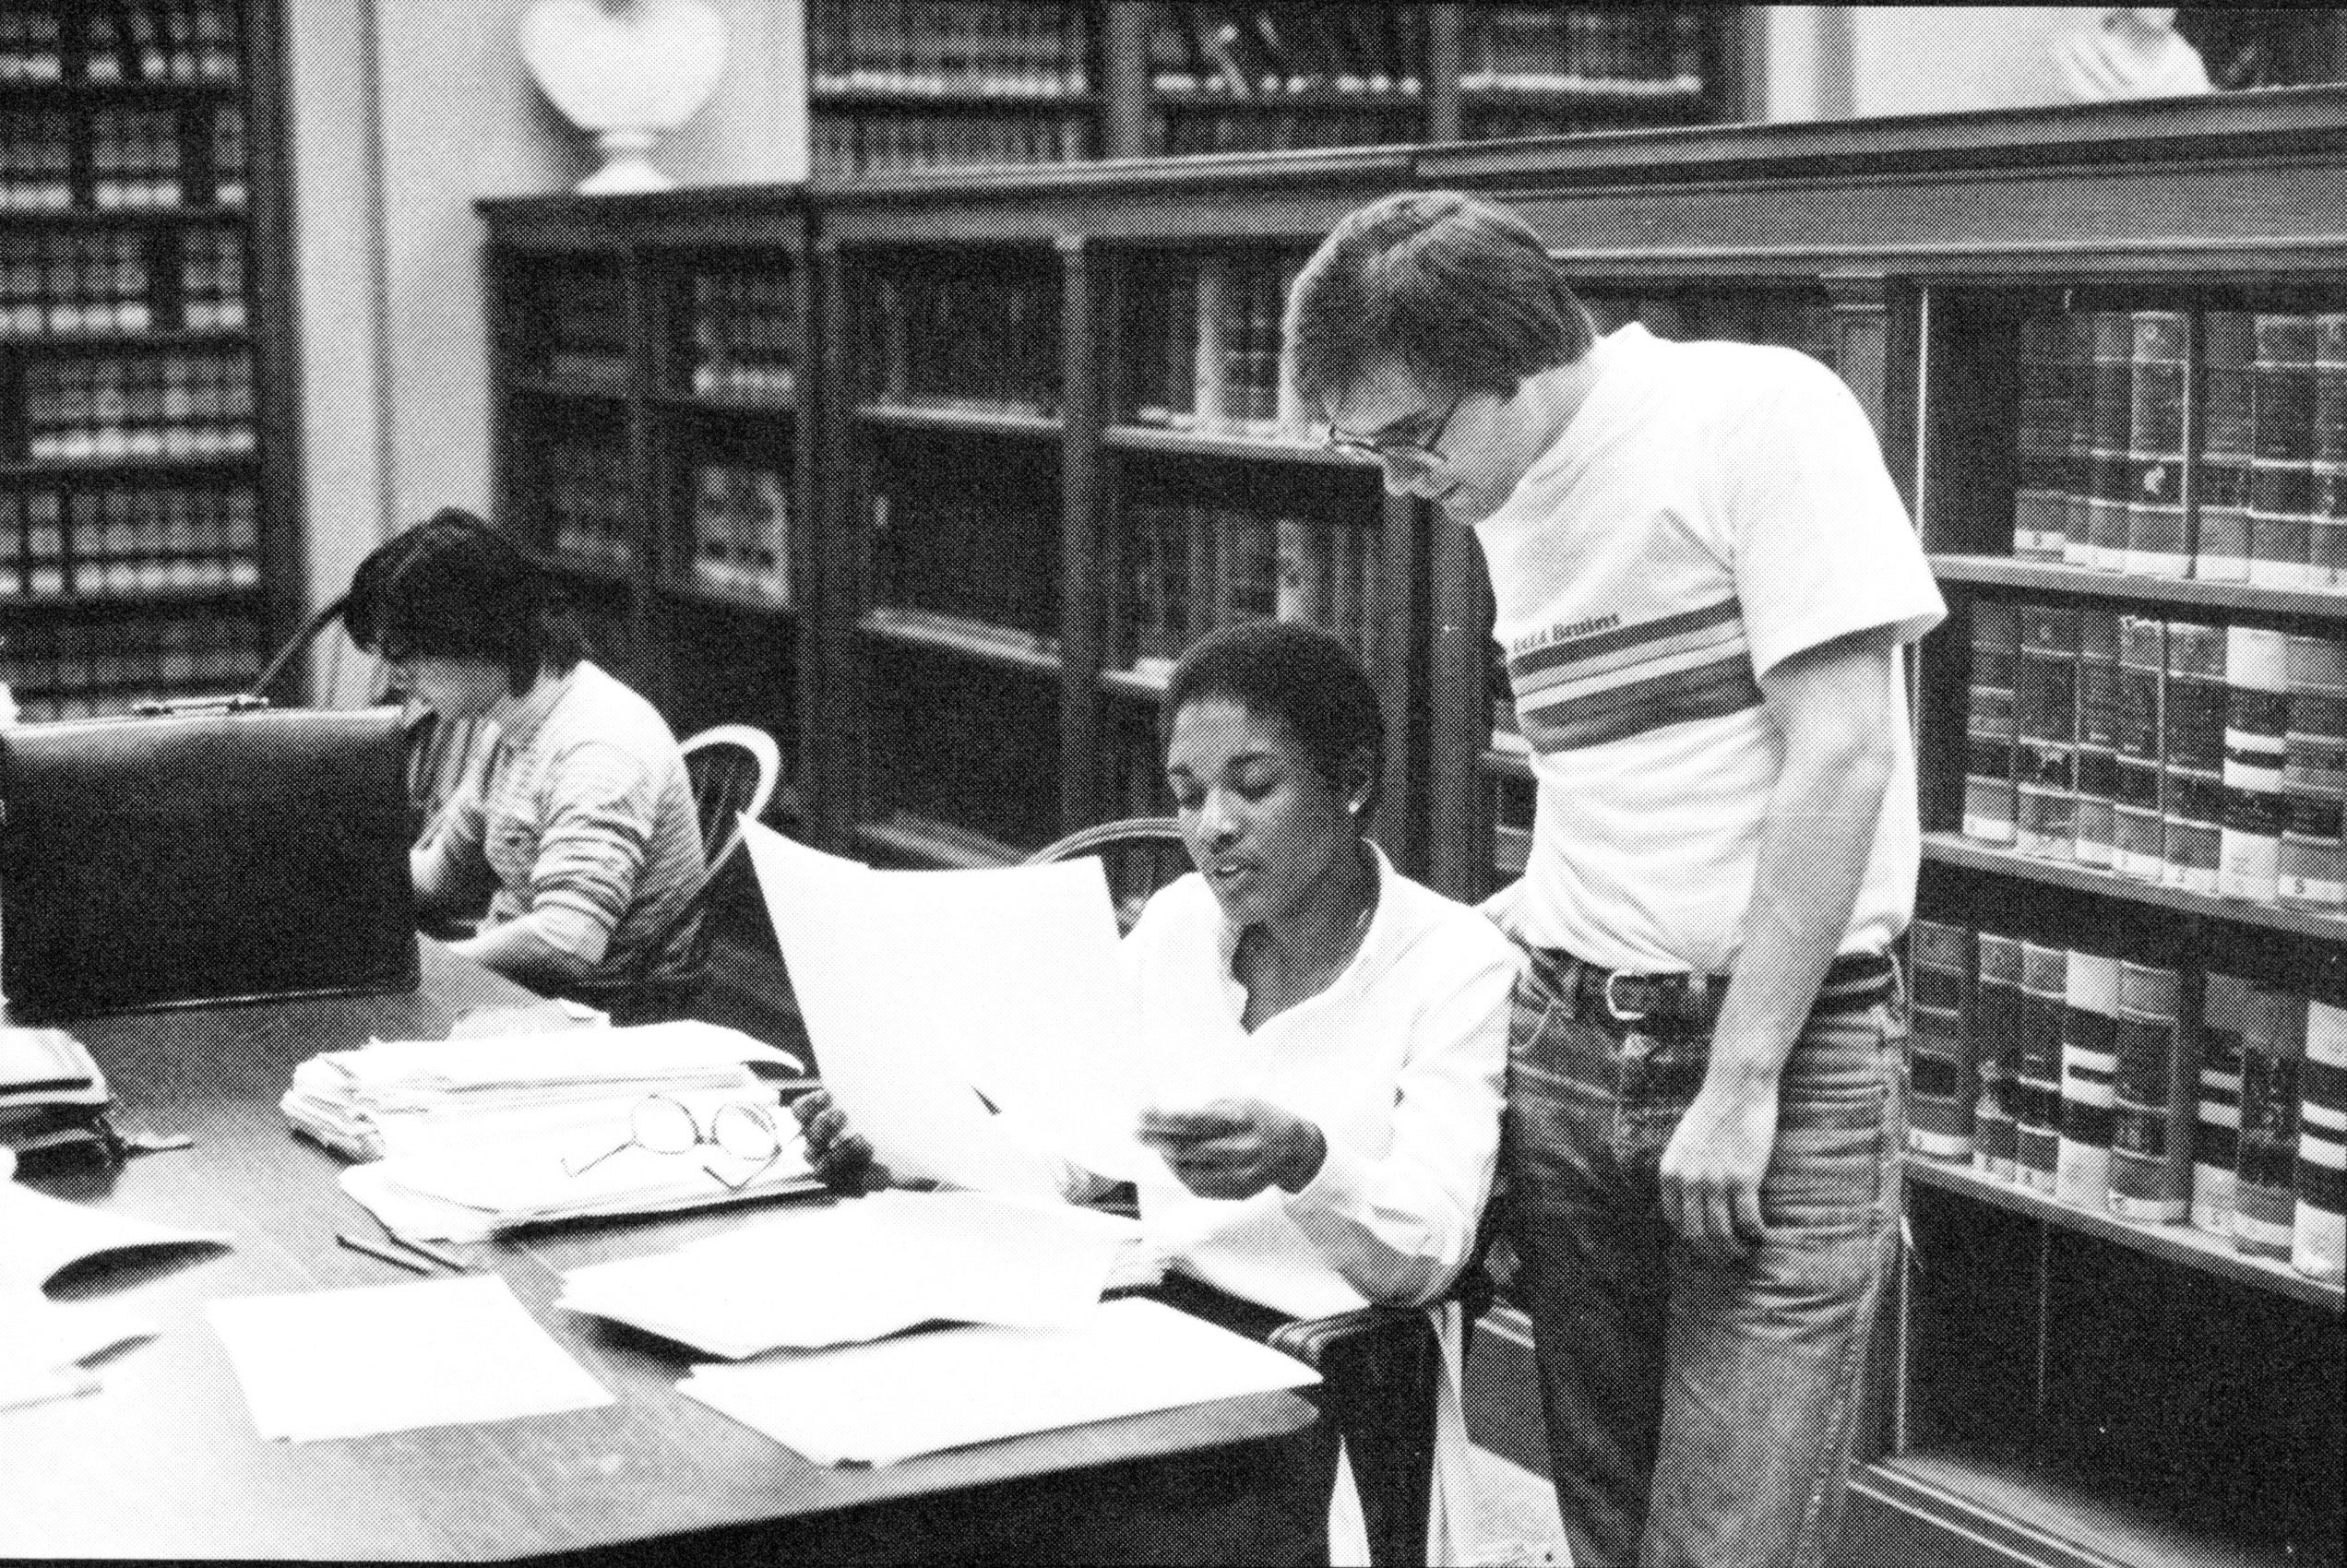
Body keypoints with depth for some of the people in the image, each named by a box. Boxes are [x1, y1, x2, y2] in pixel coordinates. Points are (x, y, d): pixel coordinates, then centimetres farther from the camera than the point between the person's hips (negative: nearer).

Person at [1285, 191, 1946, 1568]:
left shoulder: (1762, 413, -11)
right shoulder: (1513, 504, 13)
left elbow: (1840, 759, -16)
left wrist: (1740, 1086, -17)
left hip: (1791, 1045, -7)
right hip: (1568, 1051, 7)